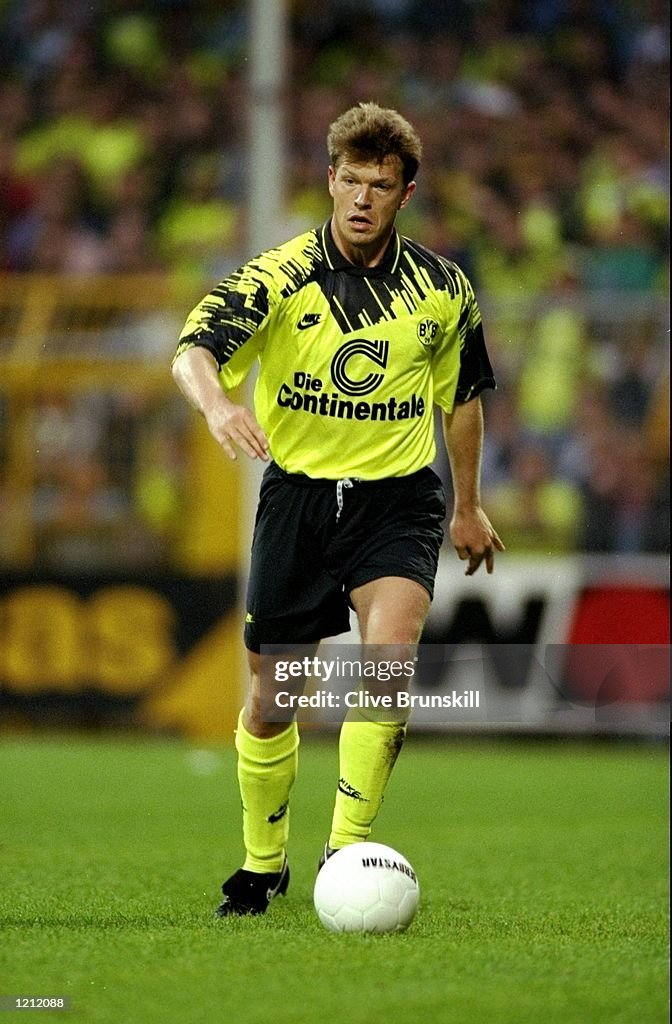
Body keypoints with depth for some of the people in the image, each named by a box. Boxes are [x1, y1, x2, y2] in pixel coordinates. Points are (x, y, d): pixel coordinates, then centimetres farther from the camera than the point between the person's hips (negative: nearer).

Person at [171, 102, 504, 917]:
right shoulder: (280, 276, -10)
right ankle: (264, 864, 28)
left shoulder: (442, 291, -1)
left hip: (397, 498, 0)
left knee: (388, 647, -27)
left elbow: (461, 395, 16)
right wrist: (217, 403, -47)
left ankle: (347, 849, -21)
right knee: (267, 698, 6)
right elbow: (193, 351, -25)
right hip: (296, 496, 0)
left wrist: (468, 506, 23)